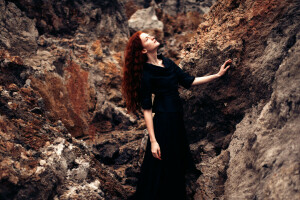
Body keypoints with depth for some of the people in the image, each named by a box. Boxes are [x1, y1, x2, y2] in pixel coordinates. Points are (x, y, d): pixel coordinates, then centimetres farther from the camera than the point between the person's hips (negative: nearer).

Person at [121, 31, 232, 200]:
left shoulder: (167, 62, 10)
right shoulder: (146, 73, -13)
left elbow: (188, 81, 13)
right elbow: (146, 109, -15)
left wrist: (218, 75, 10)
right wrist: (153, 140, -19)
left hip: (177, 120, 8)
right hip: (164, 121, -8)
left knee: (178, 167, 17)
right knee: (163, 169, 0)